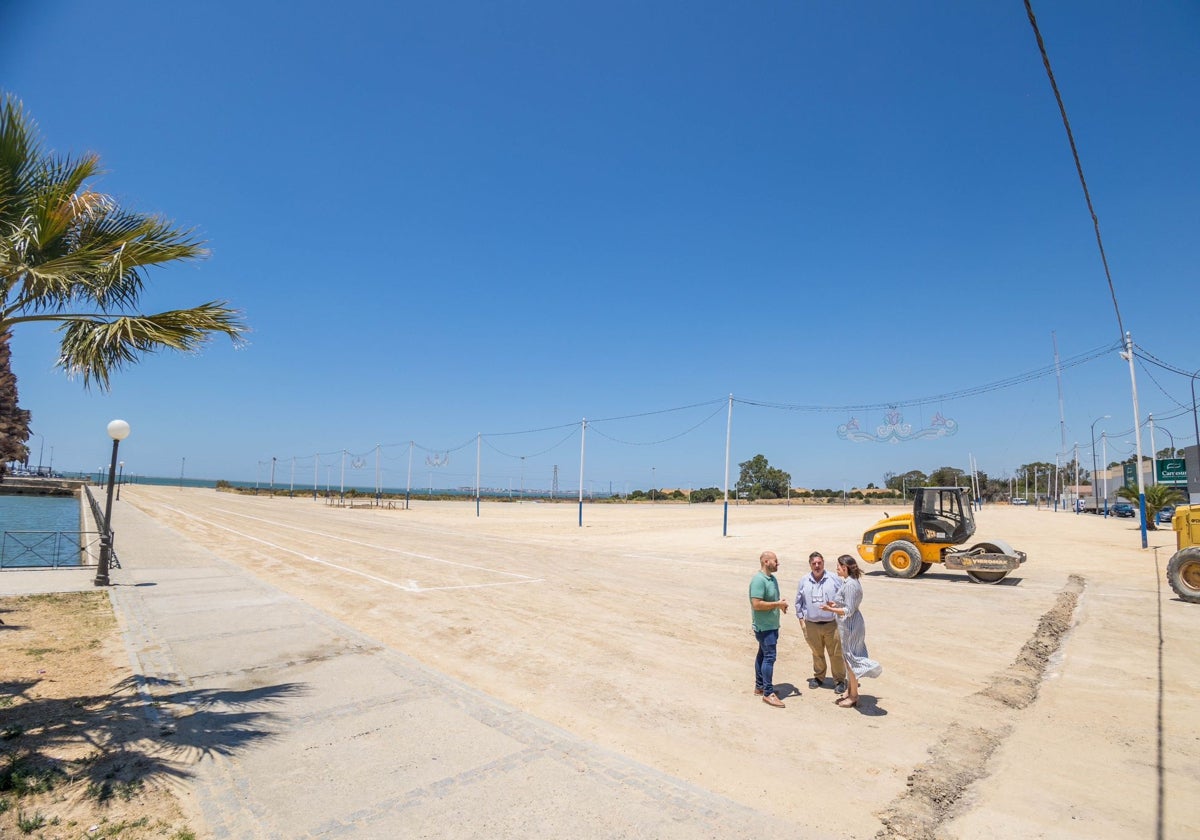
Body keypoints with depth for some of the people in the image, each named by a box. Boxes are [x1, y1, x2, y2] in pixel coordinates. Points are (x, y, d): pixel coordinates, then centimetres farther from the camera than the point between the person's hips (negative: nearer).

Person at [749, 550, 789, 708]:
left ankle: (759, 686, 27)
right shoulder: (758, 580, -21)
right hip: (764, 626, -9)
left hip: (772, 625, 9)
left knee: (763, 654, 17)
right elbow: (757, 604, -27)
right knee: (769, 657, -7)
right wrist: (778, 604, -19)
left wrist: (781, 604, 1)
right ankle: (768, 693, -1)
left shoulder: (772, 578, 10)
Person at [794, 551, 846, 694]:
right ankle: (818, 677, 34)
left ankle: (839, 680, 19)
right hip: (811, 625, 2)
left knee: (836, 654, 3)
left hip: (832, 624, -2)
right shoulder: (804, 581, 1)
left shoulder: (834, 579, -5)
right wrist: (801, 620, 5)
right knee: (817, 653, 16)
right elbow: (799, 602, 8)